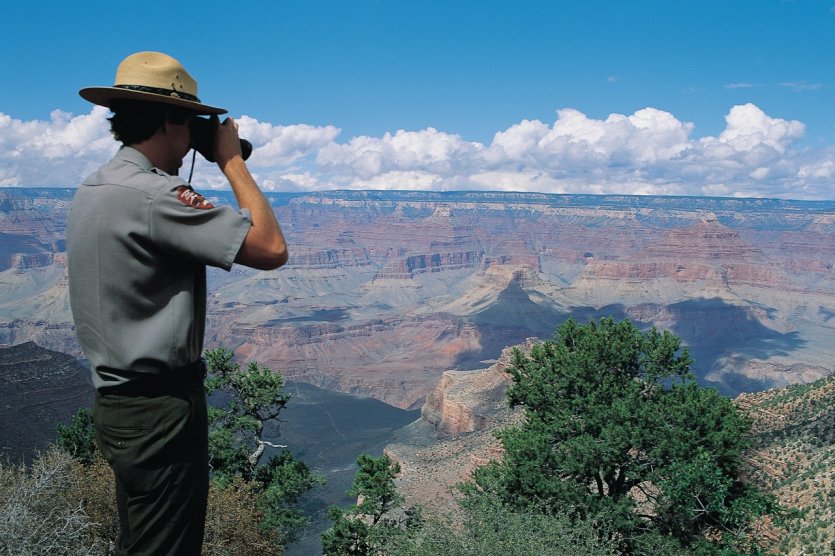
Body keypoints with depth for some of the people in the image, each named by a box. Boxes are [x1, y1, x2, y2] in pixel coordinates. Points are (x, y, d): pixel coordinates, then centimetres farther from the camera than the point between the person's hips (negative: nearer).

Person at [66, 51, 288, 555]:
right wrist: (232, 162, -12)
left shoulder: (93, 190, 8)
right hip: (162, 407, -10)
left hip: (118, 398, 10)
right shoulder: (151, 194, -23)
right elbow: (271, 249, -24)